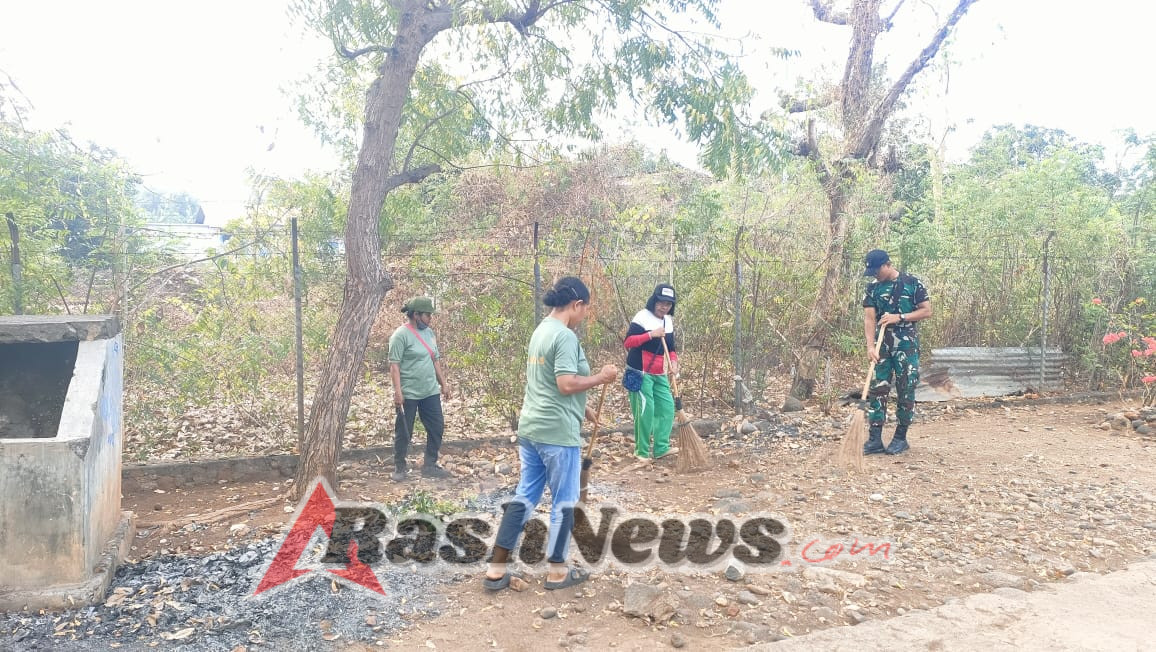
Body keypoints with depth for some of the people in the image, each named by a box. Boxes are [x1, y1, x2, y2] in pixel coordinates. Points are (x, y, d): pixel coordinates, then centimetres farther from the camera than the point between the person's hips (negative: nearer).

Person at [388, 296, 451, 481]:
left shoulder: (429, 332, 10)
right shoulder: (401, 335, -13)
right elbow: (394, 365, -16)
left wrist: (443, 384, 16)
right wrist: (397, 392, -22)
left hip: (431, 392, 7)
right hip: (408, 394, -7)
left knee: (437, 427, 8)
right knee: (403, 432, 5)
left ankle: (430, 466, 20)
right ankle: (399, 467, 20)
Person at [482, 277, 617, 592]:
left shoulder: (541, 330, 13)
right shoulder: (565, 336, -16)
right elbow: (566, 384, -23)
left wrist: (580, 407, 26)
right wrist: (601, 377, -10)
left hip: (531, 428, 9)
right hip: (557, 432, -9)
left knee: (524, 496, 14)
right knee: (564, 502, 6)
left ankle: (496, 569, 17)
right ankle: (557, 571, 19)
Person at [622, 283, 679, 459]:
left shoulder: (668, 321, 11)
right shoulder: (642, 317, -13)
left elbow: (671, 346, 18)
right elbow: (627, 342, -20)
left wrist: (674, 361, -3)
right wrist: (651, 334, -28)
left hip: (659, 374, 8)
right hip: (640, 373, -8)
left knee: (667, 407, 3)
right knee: (645, 410, -9)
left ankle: (661, 447, 9)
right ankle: (642, 451, 2)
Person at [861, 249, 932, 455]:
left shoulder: (912, 283, -3)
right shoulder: (872, 288, 4)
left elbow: (927, 311, -2)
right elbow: (869, 318, -4)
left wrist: (899, 317, -14)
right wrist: (870, 346, -16)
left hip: (907, 345, -3)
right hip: (882, 346, 3)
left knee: (905, 391, 2)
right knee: (877, 390, -1)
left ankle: (901, 438, 13)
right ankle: (875, 439, 2)